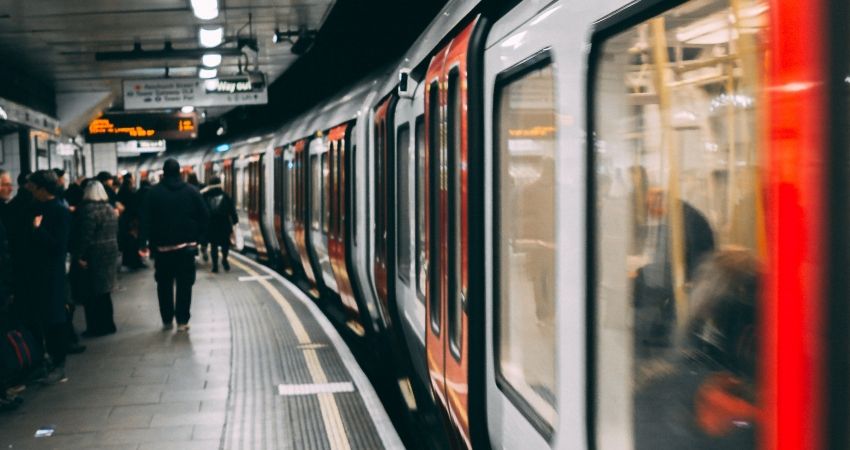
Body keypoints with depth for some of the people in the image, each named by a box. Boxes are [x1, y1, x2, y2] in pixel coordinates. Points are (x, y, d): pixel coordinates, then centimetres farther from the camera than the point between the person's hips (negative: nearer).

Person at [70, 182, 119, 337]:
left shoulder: (87, 209, -15)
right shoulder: (110, 208, 10)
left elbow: (84, 235, -21)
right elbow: (115, 231, 13)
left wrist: (78, 256, -18)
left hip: (92, 255, -8)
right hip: (109, 252, 8)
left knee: (91, 293, -1)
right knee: (104, 291, 15)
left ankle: (96, 327, 2)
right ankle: (107, 324, 20)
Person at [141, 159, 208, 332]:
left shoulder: (154, 192, -4)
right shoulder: (191, 191, -1)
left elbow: (147, 220, -7)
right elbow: (204, 216, -3)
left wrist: (149, 242, -1)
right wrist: (197, 237, 5)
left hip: (162, 246, 0)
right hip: (186, 246, 0)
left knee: (164, 285, 12)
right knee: (184, 284, 3)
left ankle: (167, 320, 15)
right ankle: (182, 321, -1)